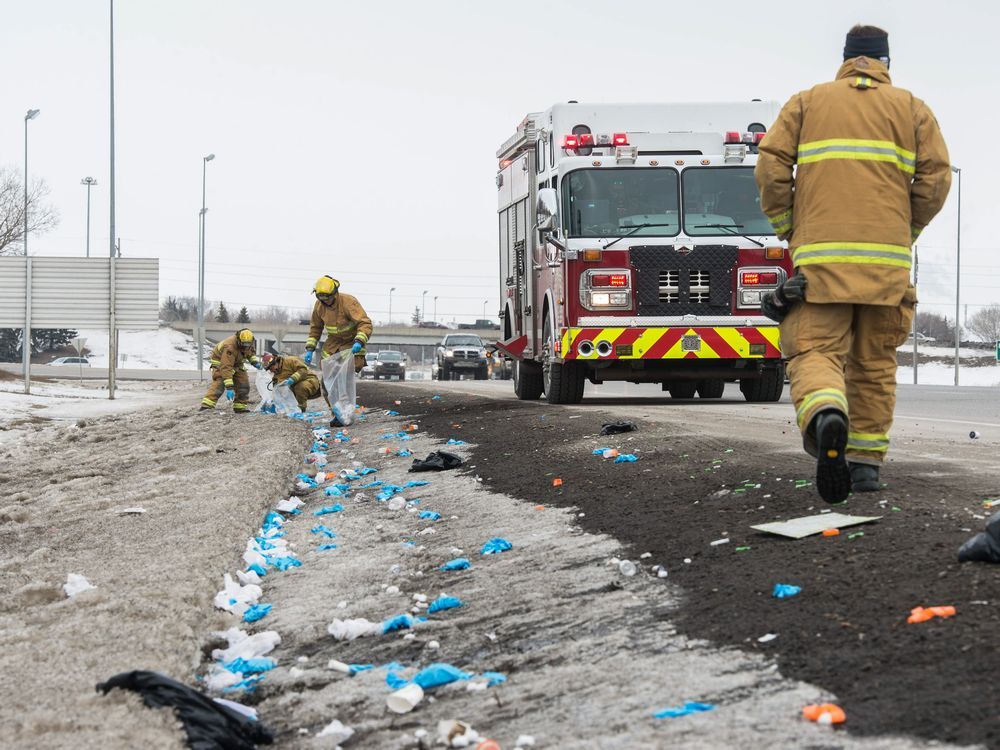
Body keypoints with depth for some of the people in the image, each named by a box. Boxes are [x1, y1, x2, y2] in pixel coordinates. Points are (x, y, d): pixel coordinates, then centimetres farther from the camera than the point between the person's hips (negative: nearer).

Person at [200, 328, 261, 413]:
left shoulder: (250, 343, -19)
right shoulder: (230, 347, -42)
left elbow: (251, 351, 9)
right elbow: (226, 368, -44)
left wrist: (255, 361, -10)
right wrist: (229, 388, -48)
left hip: (236, 363, 7)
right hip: (220, 361, -7)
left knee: (243, 383, 1)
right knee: (219, 383, -25)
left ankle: (240, 408, 13)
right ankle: (206, 406, -34)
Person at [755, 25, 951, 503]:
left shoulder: (806, 102, 13)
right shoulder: (911, 108, 13)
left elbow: (771, 167, 1)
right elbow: (935, 177, 2)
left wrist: (788, 230, 13)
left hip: (821, 254, -1)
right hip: (887, 258, 1)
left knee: (816, 351, -5)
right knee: (874, 363, 12)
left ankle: (826, 415, -36)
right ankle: (866, 461, 13)